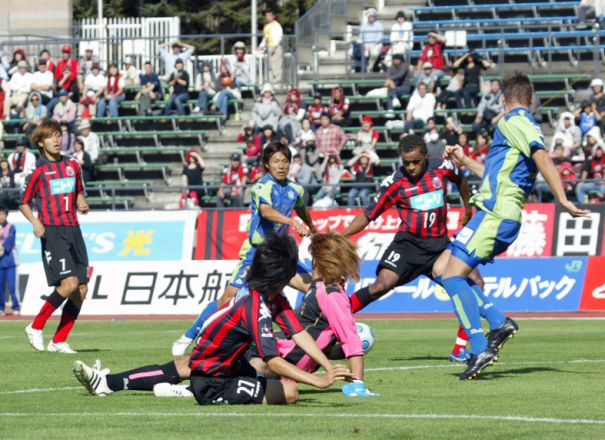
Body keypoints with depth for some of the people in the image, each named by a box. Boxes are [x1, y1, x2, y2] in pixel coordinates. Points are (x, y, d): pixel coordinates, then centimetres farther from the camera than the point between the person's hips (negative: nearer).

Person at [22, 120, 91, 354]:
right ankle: (36, 327, -6)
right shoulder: (37, 170, -1)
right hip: (52, 231, -6)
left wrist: (83, 204, 6)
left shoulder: (72, 166, 14)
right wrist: (35, 221, -16)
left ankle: (58, 341, 8)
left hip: (73, 231, 6)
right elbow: (24, 203, 3)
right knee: (69, 283, -20)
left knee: (81, 290, 0)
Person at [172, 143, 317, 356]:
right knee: (229, 297, -11)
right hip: (255, 252, -6)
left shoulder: (296, 190, 4)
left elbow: (301, 210, 28)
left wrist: (313, 230, 43)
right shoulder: (263, 186, -16)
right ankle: (188, 337, 0)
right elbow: (266, 211, -38)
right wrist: (292, 222, -52)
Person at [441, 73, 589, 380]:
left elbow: (542, 157, -21)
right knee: (445, 270, 14)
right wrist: (465, 162, 39)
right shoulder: (530, 127, 23)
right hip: (503, 218, 10)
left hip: (495, 214, -10)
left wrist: (562, 199, -30)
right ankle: (500, 323, 9)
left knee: (452, 275, -15)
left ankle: (480, 349, -24)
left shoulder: (513, 122, -6)